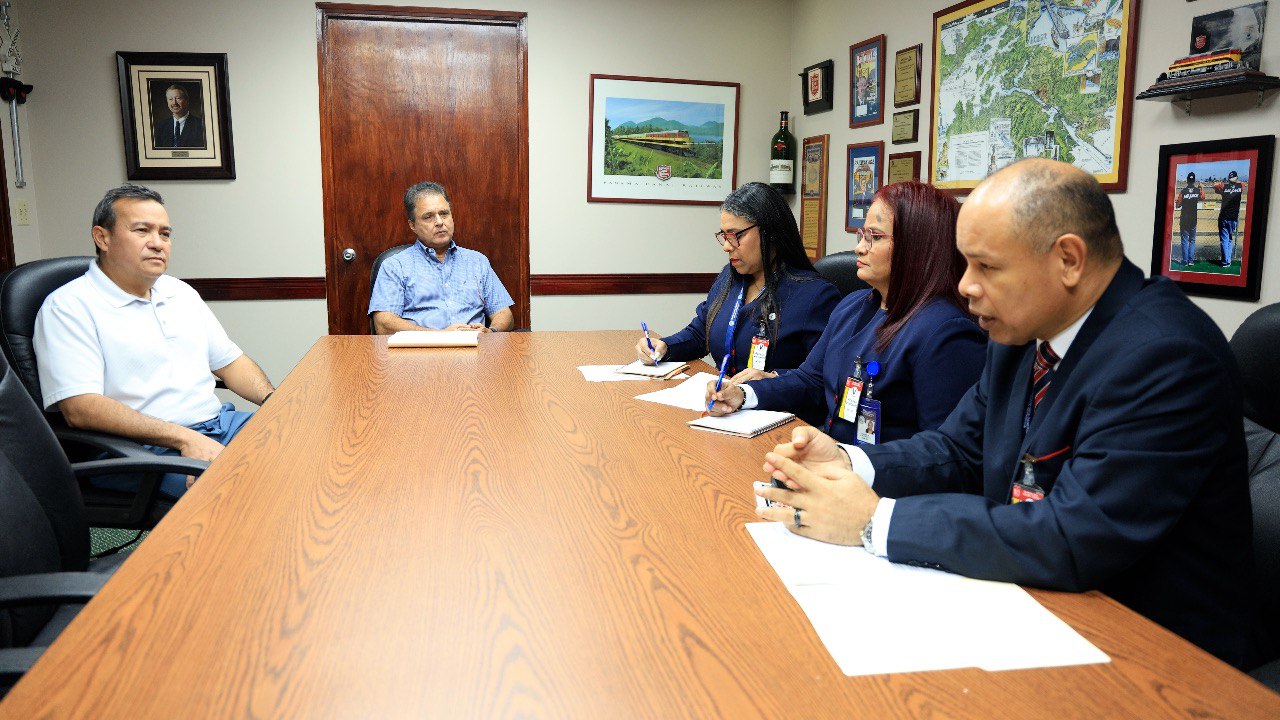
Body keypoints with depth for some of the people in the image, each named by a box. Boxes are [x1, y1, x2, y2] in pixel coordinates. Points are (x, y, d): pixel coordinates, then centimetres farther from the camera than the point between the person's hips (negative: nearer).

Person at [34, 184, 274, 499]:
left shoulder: (180, 293, 19)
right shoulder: (68, 307, -4)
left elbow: (229, 361, 22)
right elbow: (80, 408, -16)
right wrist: (184, 438, -24)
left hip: (220, 424, 8)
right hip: (143, 450, -7)